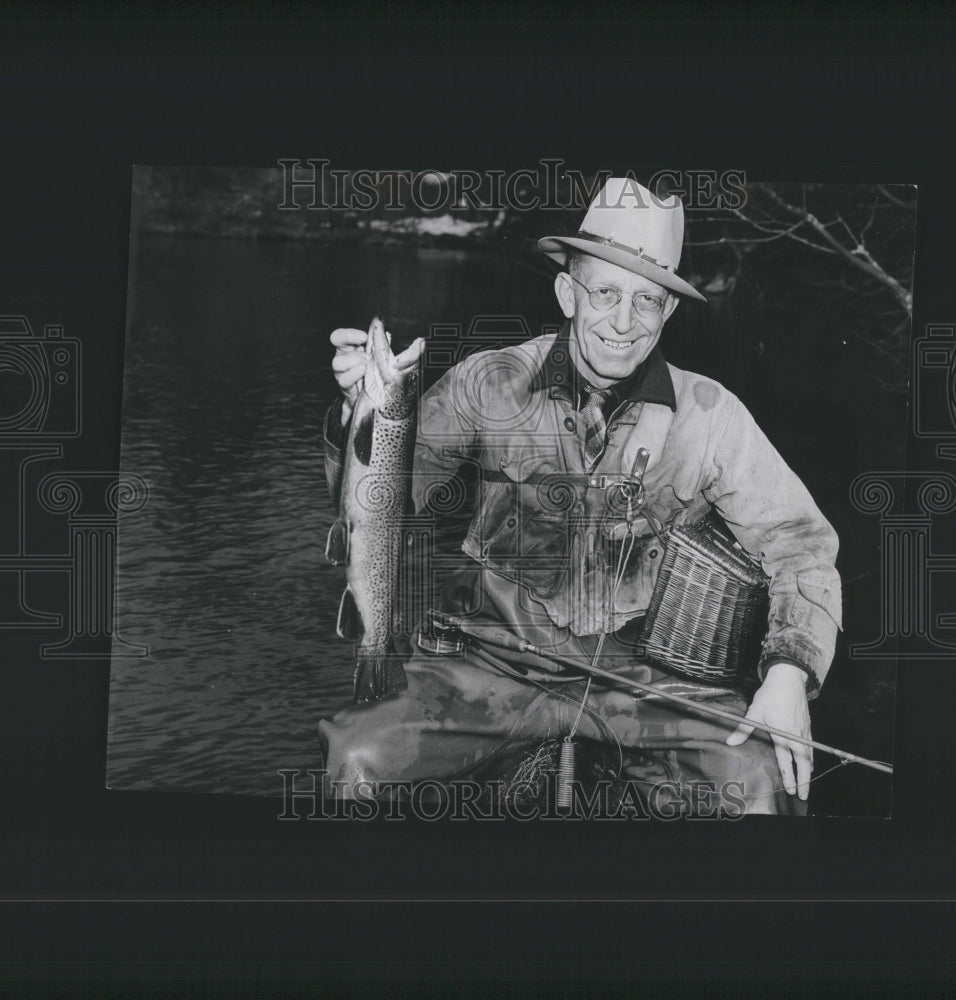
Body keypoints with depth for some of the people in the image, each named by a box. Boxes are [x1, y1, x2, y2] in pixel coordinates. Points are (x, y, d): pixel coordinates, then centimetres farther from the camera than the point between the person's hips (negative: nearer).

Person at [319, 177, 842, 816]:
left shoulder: (709, 417, -4)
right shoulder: (489, 385, -5)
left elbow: (799, 542, 2)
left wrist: (788, 676, -13)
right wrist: (364, 412, -25)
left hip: (644, 675, 1)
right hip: (498, 662, 0)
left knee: (763, 780, -23)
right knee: (360, 758, -24)